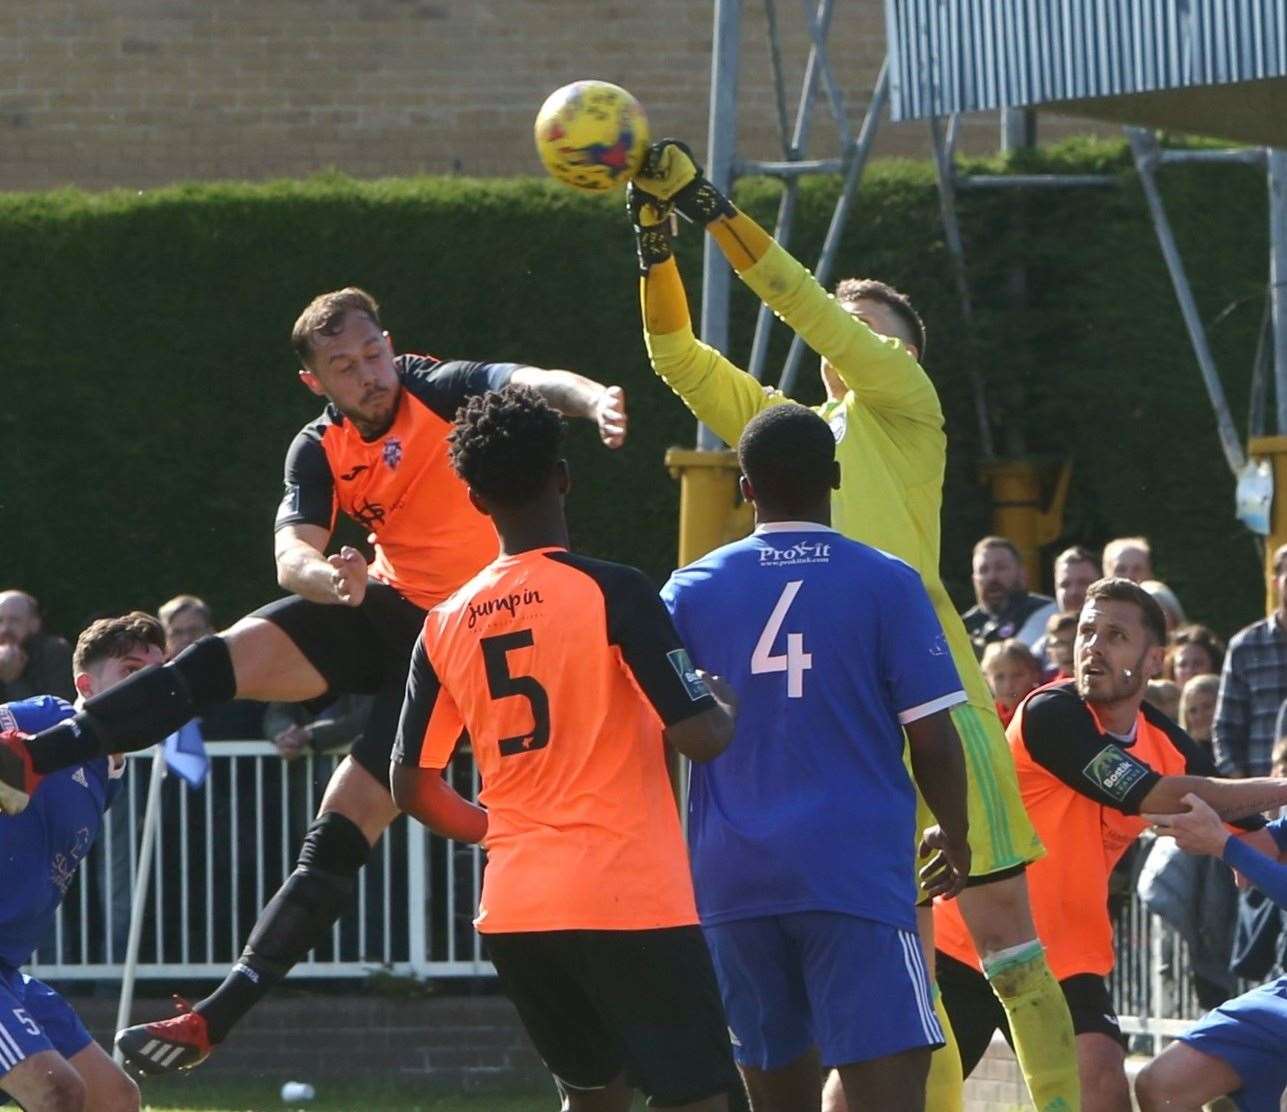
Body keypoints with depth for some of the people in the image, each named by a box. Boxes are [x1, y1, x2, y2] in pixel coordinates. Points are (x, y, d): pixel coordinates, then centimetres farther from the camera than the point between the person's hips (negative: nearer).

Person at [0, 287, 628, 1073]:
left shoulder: (442, 391, -14)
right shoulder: (321, 452, -1)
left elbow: (532, 382, -33)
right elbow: (293, 557, -15)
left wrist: (593, 397, -57)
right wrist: (330, 577, -40)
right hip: (383, 607, 5)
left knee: (342, 836, -10)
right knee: (223, 659, -20)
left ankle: (220, 1014, -10)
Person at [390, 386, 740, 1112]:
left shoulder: (448, 624, 7)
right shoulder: (612, 591, -9)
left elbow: (412, 785, 11)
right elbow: (697, 737, -15)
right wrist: (726, 706, 8)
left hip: (514, 908, 6)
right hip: (629, 895, -6)